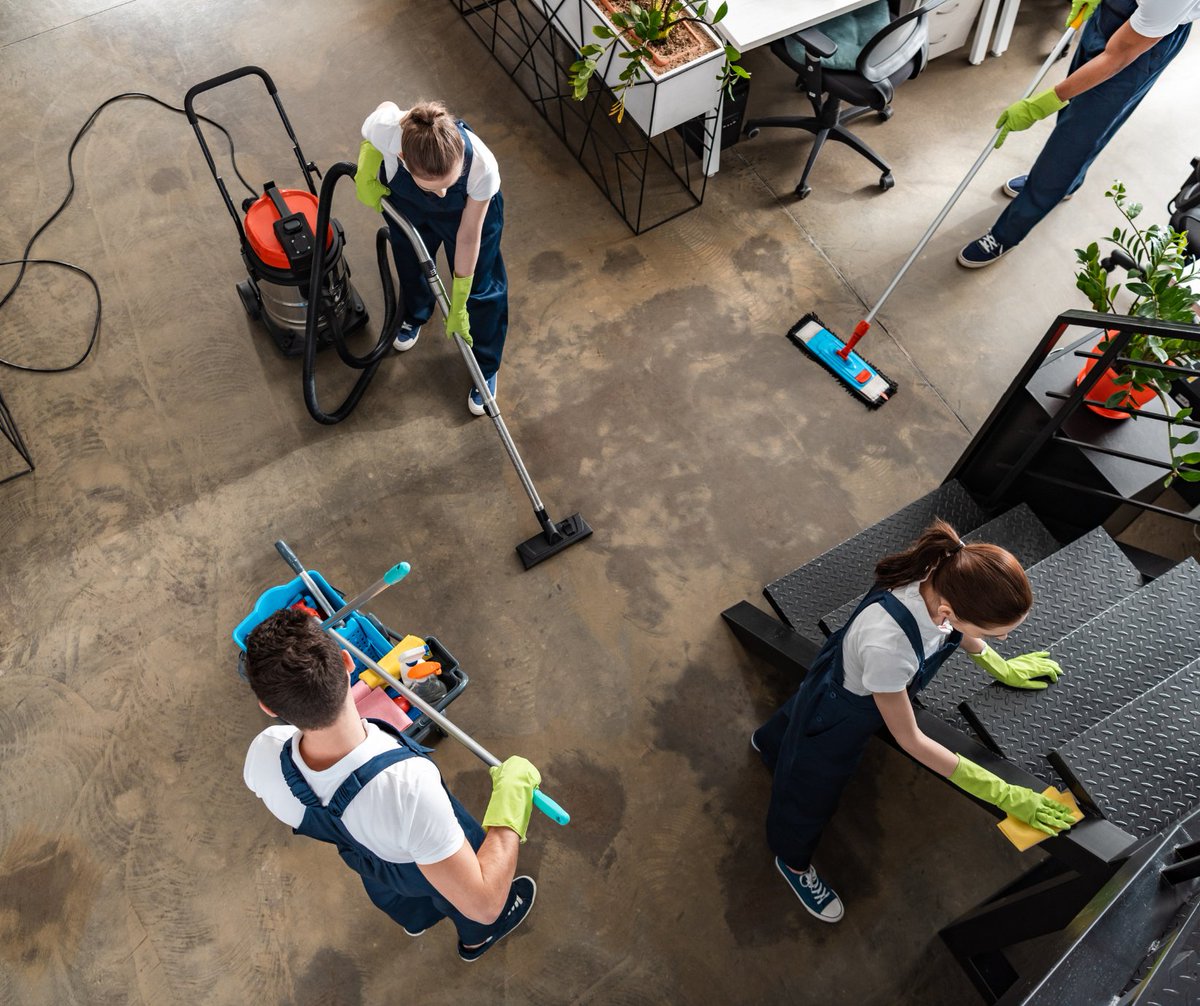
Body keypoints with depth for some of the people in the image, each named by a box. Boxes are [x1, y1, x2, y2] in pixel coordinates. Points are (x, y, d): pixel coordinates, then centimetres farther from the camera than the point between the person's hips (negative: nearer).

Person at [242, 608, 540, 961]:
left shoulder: (263, 755, -37)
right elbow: (483, 903, -43)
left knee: (393, 894, 40)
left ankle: (414, 919, 74)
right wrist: (511, 793, -37)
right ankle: (476, 938, 68)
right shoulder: (408, 785, -52)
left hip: (361, 858, 4)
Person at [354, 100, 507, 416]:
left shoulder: (482, 166, -44)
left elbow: (469, 236, -28)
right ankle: (415, 315, 61)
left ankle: (485, 367, 32)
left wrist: (458, 304, -18)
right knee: (410, 264, 25)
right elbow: (387, 106, -14)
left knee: (480, 288, 6)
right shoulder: (388, 128, -43)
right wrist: (366, 176, -20)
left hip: (468, 207, -2)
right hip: (406, 201, 2)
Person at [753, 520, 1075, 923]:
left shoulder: (949, 577, -30)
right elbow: (910, 740, -30)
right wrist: (1003, 794, -24)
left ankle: (769, 741, 75)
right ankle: (793, 862, 58)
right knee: (810, 796, 25)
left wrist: (1000, 667, 11)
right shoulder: (887, 643, -50)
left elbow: (957, 629, -1)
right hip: (836, 720, -6)